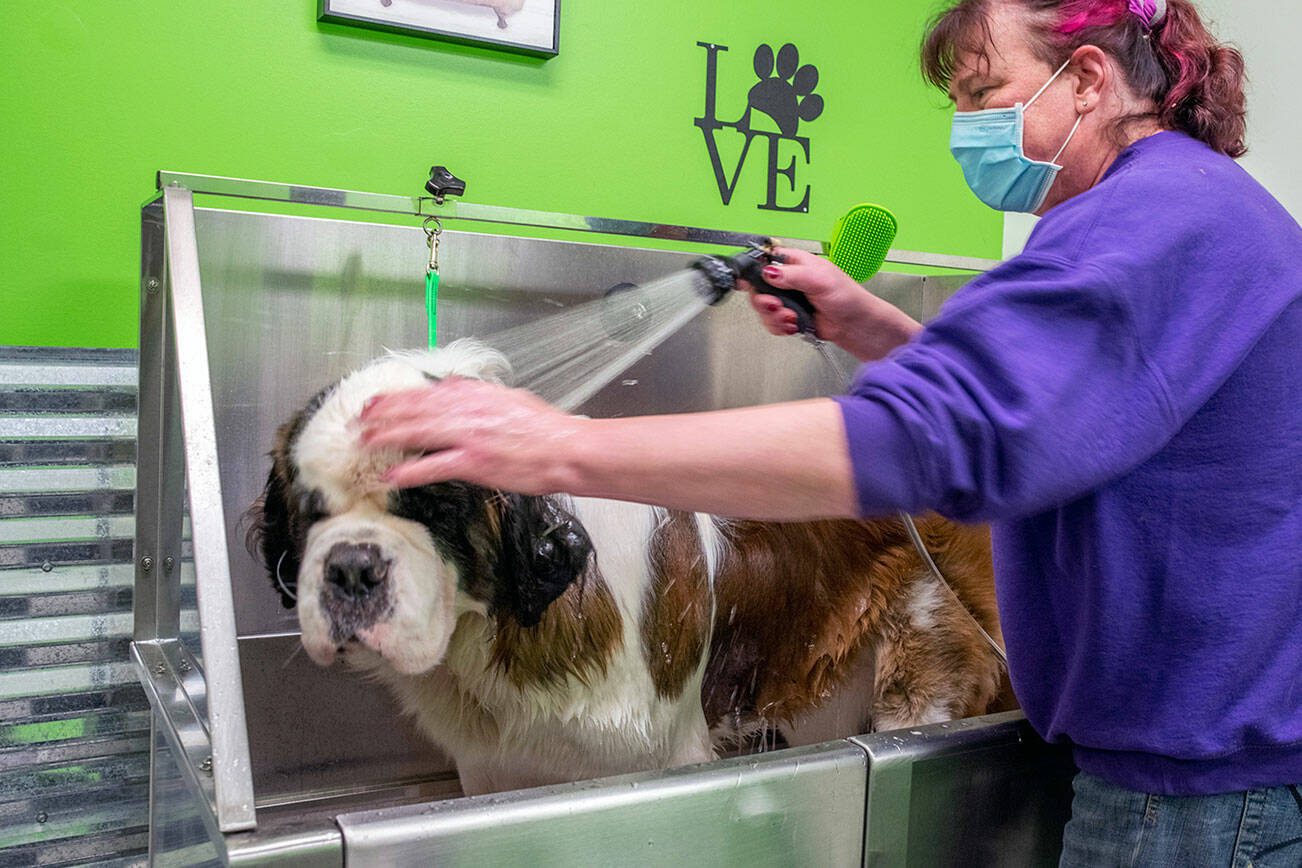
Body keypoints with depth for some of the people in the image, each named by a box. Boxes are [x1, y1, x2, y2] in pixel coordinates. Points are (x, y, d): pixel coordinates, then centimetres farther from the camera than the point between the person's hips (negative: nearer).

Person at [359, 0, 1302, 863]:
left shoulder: (1156, 214, -22)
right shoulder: (1188, 205, 13)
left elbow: (928, 436, -35)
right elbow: (1001, 397, 20)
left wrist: (565, 448, -36)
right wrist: (870, 328, 3)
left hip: (1204, 788, -10)